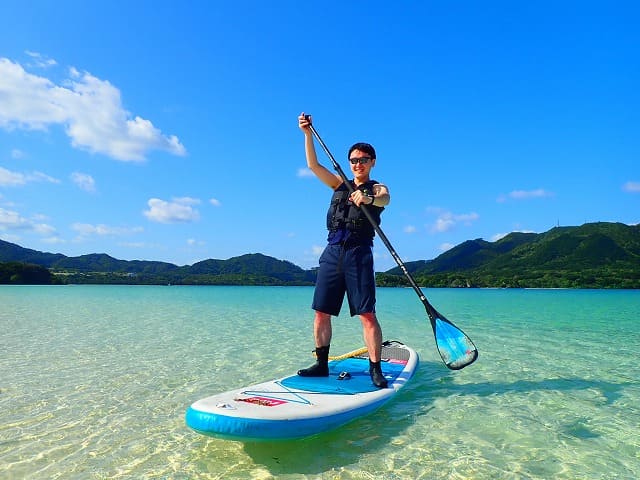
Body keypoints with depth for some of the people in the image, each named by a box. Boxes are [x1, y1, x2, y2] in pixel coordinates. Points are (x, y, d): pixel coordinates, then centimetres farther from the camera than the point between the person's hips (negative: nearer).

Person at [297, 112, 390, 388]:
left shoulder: (377, 189, 8)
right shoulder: (340, 185, 21)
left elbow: (384, 200, -16)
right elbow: (313, 165, 14)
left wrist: (367, 199, -39)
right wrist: (308, 133, 3)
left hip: (358, 253, -4)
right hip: (332, 252, 5)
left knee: (367, 314, -8)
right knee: (321, 312, 3)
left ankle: (375, 369, -1)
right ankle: (321, 364, 13)